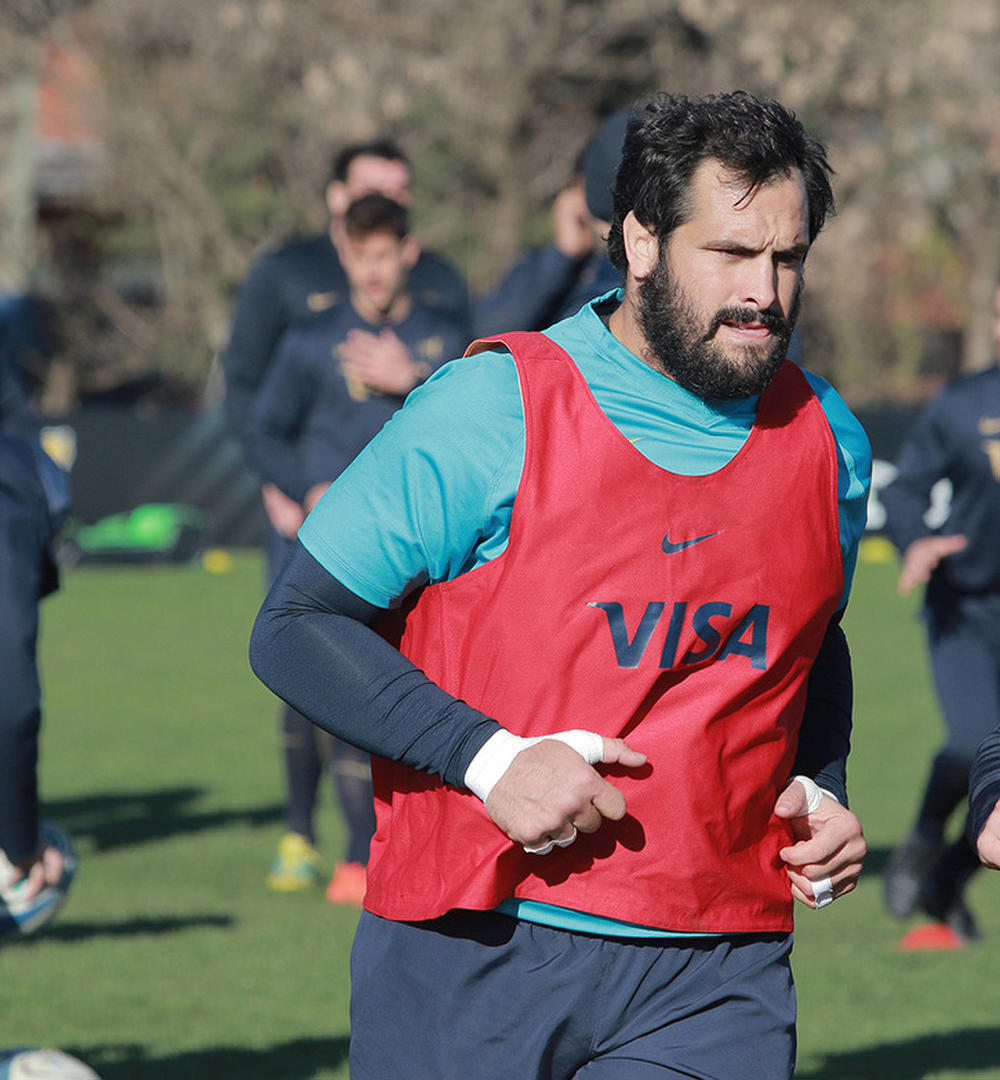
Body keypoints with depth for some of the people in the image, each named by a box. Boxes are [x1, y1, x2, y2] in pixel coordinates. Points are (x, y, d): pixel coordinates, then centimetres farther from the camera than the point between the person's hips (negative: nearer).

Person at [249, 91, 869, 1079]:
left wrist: (820, 790, 9)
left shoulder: (828, 442, 8)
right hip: (472, 957, -3)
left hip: (712, 976, 3)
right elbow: (294, 629, -7)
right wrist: (488, 757, -17)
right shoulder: (492, 409, -8)